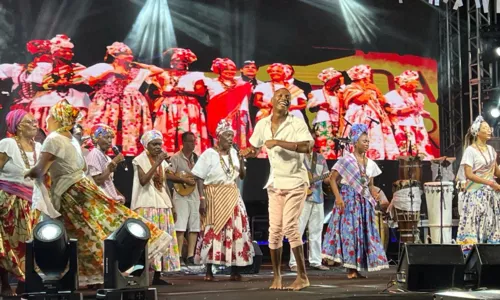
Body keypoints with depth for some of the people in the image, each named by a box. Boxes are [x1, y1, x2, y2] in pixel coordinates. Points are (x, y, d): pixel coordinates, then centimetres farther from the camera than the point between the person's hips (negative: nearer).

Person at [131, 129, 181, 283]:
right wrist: (157, 163, -19)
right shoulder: (140, 160, -4)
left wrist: (172, 206, 14)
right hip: (147, 205, -6)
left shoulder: (163, 161, 14)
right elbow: (143, 181, -19)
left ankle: (157, 276, 6)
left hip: (163, 204, 6)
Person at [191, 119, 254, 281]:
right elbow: (200, 178, -8)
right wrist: (202, 199, -15)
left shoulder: (234, 153, 9)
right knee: (213, 231, -6)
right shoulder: (209, 154, -6)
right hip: (215, 197, -5)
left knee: (235, 230, 0)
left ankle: (235, 271, 6)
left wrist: (241, 162, -3)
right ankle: (209, 271, -1)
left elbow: (242, 176, 15)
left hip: (233, 197, 5)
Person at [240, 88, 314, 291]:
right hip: (275, 183, 5)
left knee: (289, 227, -13)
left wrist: (278, 142, -27)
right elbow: (255, 149, 17)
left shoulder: (297, 123, -11)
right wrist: (248, 152, -7)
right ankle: (276, 276, 14)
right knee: (274, 230, 4)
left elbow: (307, 146, -26)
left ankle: (302, 276, -4)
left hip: (295, 182, -5)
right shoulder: (262, 124, 5)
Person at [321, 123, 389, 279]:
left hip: (364, 202, 6)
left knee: (364, 232, 3)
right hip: (348, 200, -6)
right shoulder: (346, 160, -6)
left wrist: (376, 201, 5)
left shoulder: (370, 163, 12)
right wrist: (338, 197, -18)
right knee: (349, 231, -8)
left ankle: (357, 268, 9)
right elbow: (332, 179, -7)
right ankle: (351, 269, -4)